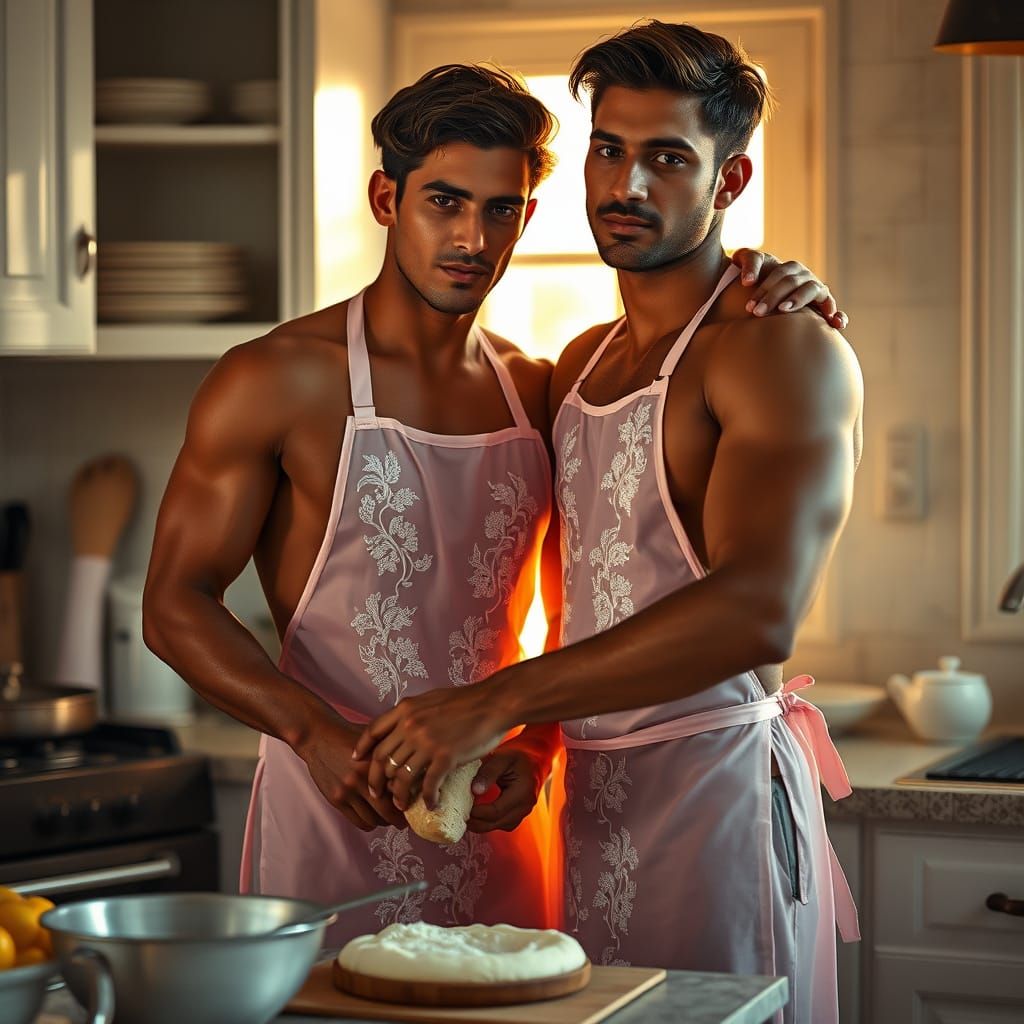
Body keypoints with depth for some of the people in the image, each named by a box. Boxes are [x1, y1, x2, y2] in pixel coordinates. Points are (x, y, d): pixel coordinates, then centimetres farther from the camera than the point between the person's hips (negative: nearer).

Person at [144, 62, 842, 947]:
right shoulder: (274, 383, -5)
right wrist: (317, 733, -21)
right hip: (332, 815, -4)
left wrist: (537, 748, -7)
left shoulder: (539, 394, 8)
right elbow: (177, 604, -6)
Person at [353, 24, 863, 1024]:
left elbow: (757, 611, -25)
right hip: (591, 793, 7)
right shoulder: (579, 366, 16)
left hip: (719, 788, -7)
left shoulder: (781, 350, -10)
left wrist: (498, 704, -25)